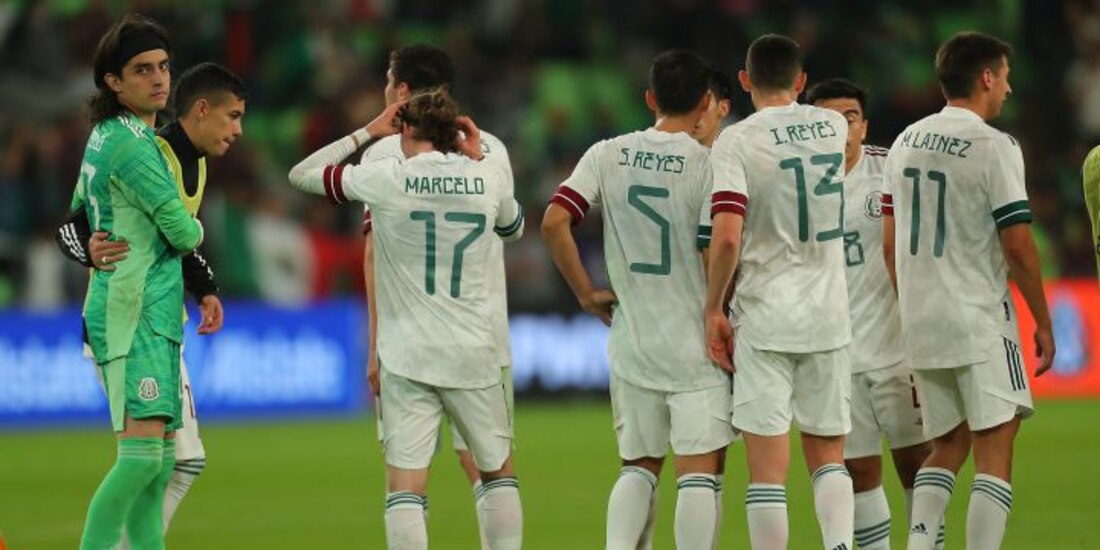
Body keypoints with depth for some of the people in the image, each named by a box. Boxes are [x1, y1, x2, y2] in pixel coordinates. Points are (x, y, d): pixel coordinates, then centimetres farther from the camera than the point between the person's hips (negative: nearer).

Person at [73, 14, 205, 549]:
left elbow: (79, 214, 28)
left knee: (161, 458, 10)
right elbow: (183, 232, -13)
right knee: (142, 449, -18)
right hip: (135, 317, -10)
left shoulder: (104, 137, 14)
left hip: (152, 316, 10)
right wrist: (195, 228, 9)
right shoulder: (130, 145, -16)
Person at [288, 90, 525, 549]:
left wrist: (366, 133, 15)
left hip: (408, 357, -2)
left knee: (405, 487, -4)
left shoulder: (387, 178, -4)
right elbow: (514, 230, 26)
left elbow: (301, 175, 8)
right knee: (499, 472, 19)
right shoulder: (489, 178, 3)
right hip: (474, 356, 2)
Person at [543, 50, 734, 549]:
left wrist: (586, 294, 3)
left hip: (631, 343, 4)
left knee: (639, 466, 16)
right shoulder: (708, 164, -11)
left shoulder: (608, 155, 1)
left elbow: (554, 223, -7)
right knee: (698, 471, -1)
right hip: (695, 342, -4)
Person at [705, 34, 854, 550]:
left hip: (763, 318, -4)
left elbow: (727, 238, -18)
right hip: (828, 318, 4)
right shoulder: (832, 126, 5)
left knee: (767, 469, -1)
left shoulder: (735, 141, -9)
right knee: (828, 457, 14)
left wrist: (713, 308, -7)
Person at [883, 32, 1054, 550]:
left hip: (921, 326, 7)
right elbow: (1017, 245, -12)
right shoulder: (994, 147, -10)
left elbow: (889, 243, 14)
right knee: (994, 450, -3)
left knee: (947, 446, 15)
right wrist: (1043, 322, -3)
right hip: (980, 322, -7)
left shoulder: (905, 143, 10)